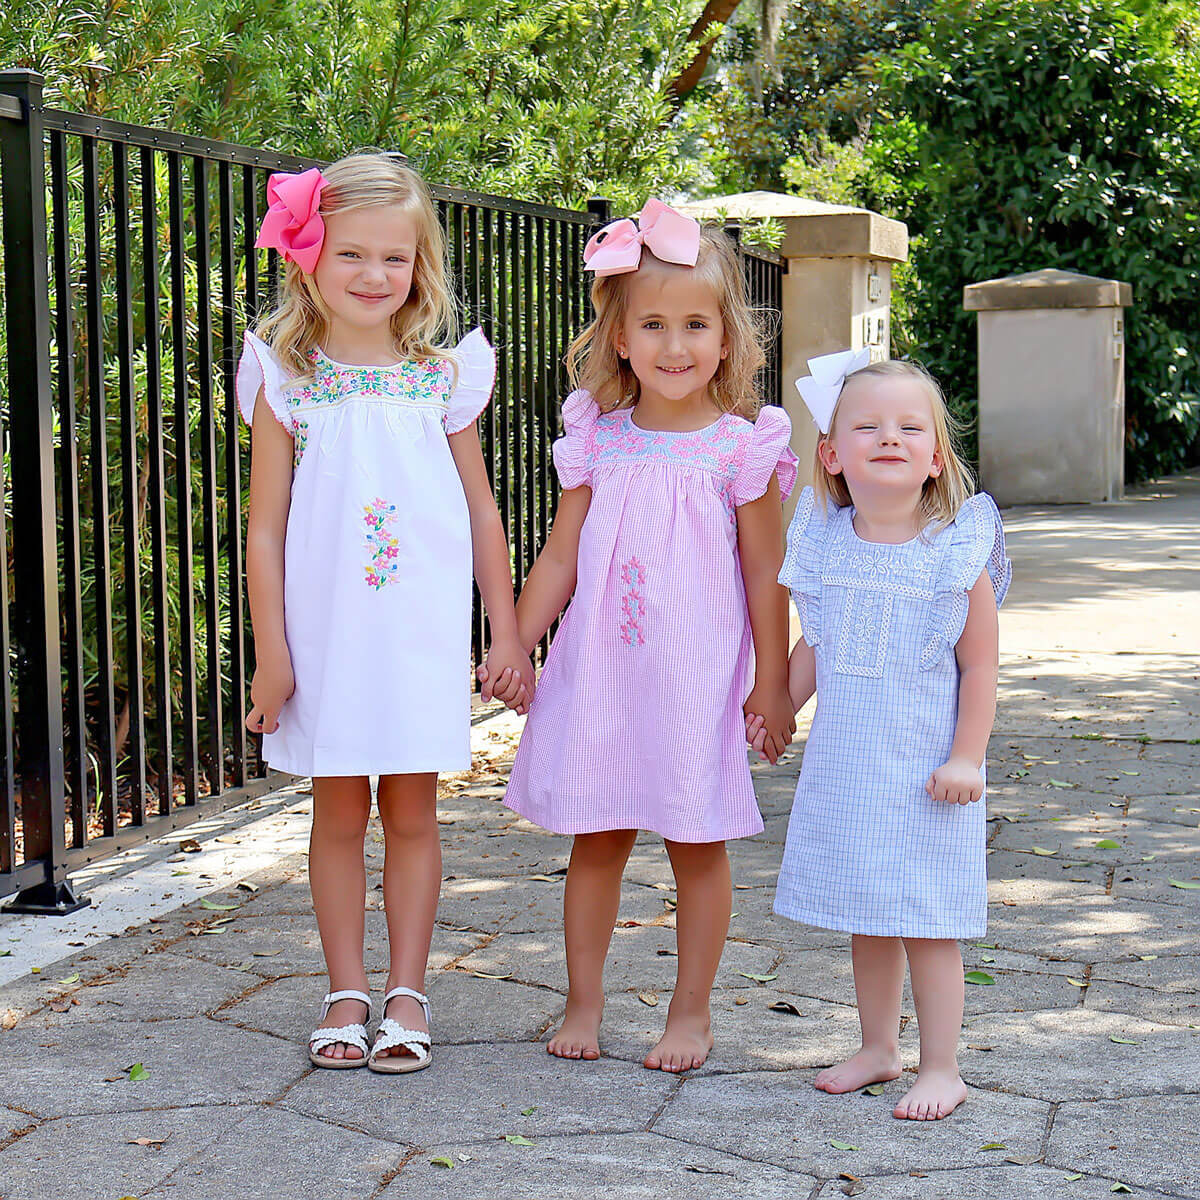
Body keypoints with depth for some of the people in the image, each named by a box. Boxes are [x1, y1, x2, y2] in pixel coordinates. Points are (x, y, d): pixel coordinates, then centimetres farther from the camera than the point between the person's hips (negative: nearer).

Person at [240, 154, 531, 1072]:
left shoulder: (446, 377, 3)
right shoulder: (286, 379, 0)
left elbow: (481, 510, 9)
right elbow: (266, 525, 1)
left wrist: (507, 633, 8)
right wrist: (271, 652, -2)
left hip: (423, 632, 1)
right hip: (326, 631, 0)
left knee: (412, 811, 6)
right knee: (338, 813, 7)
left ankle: (407, 995, 17)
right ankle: (348, 995, 19)